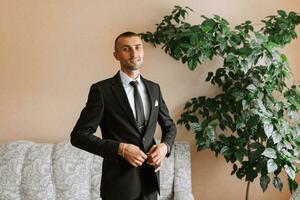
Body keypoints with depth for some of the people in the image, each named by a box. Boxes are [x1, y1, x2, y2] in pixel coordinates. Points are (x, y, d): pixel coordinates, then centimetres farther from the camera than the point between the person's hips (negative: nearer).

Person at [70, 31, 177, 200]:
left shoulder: (154, 88, 6)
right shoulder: (102, 90, -9)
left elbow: (169, 126, 16)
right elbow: (79, 135, -11)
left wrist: (165, 146, -5)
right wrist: (120, 148, -21)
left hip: (150, 178, 5)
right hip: (120, 180, -4)